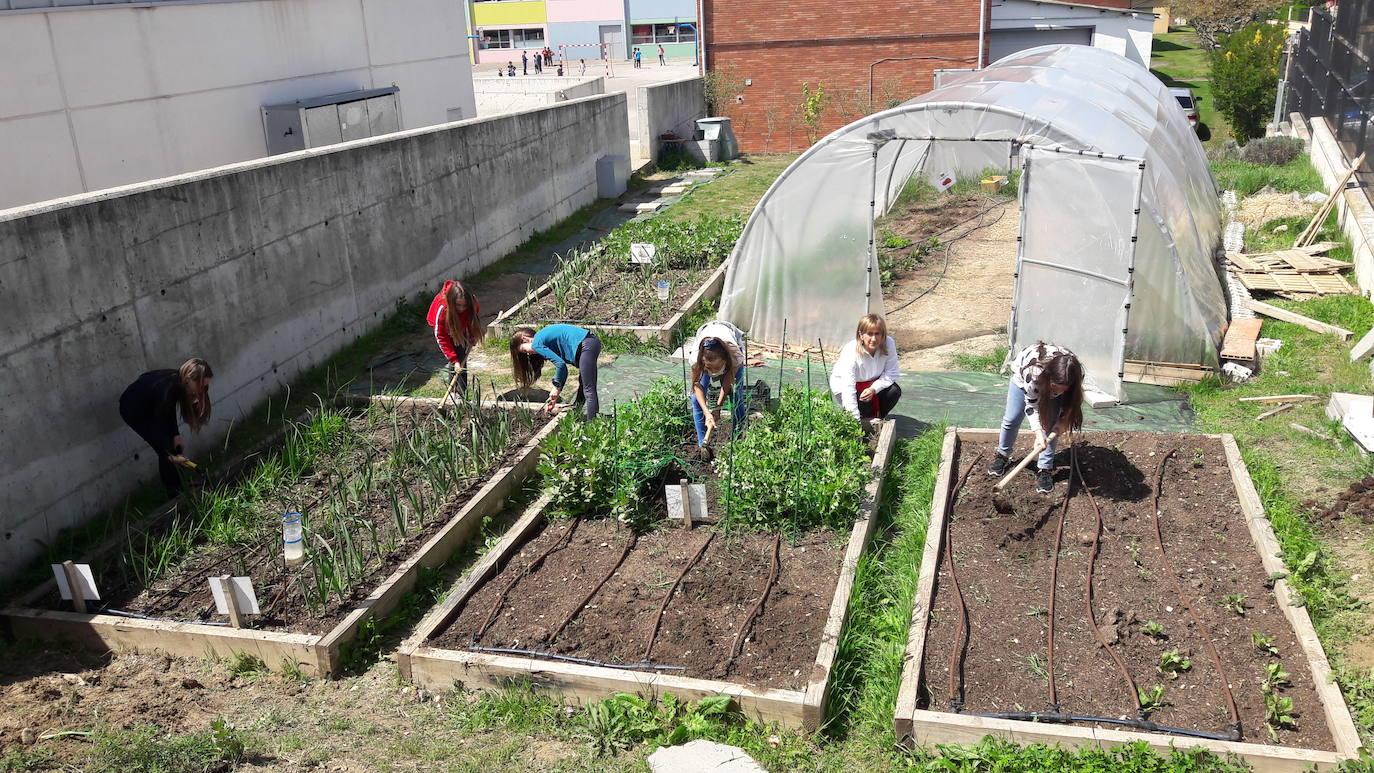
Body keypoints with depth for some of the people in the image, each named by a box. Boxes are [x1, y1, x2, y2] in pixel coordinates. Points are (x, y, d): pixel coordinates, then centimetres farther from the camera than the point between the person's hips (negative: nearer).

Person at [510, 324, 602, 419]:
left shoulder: (537, 344, -2)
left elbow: (560, 364, -12)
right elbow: (563, 367, 25)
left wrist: (556, 388, 2)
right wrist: (555, 397, 24)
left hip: (586, 346, -10)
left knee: (588, 390, -8)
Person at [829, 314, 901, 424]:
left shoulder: (889, 344, -24)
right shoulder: (850, 352, -35)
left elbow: (892, 373, -17)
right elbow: (848, 388, -40)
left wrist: (874, 388, -35)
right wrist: (856, 421, -46)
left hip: (872, 383, 4)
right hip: (843, 385, -4)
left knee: (895, 391, -20)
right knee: (862, 403, -31)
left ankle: (877, 419, 4)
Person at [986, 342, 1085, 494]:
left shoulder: (1074, 373, -38)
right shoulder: (1033, 372, -47)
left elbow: (1071, 400, -14)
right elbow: (1032, 406, -33)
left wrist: (1063, 420, -24)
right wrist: (1038, 433, -41)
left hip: (1050, 381, 2)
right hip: (1023, 377, -2)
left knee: (1050, 424, -9)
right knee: (1012, 419, 5)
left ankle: (1045, 469, -1)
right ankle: (1002, 455, 28)